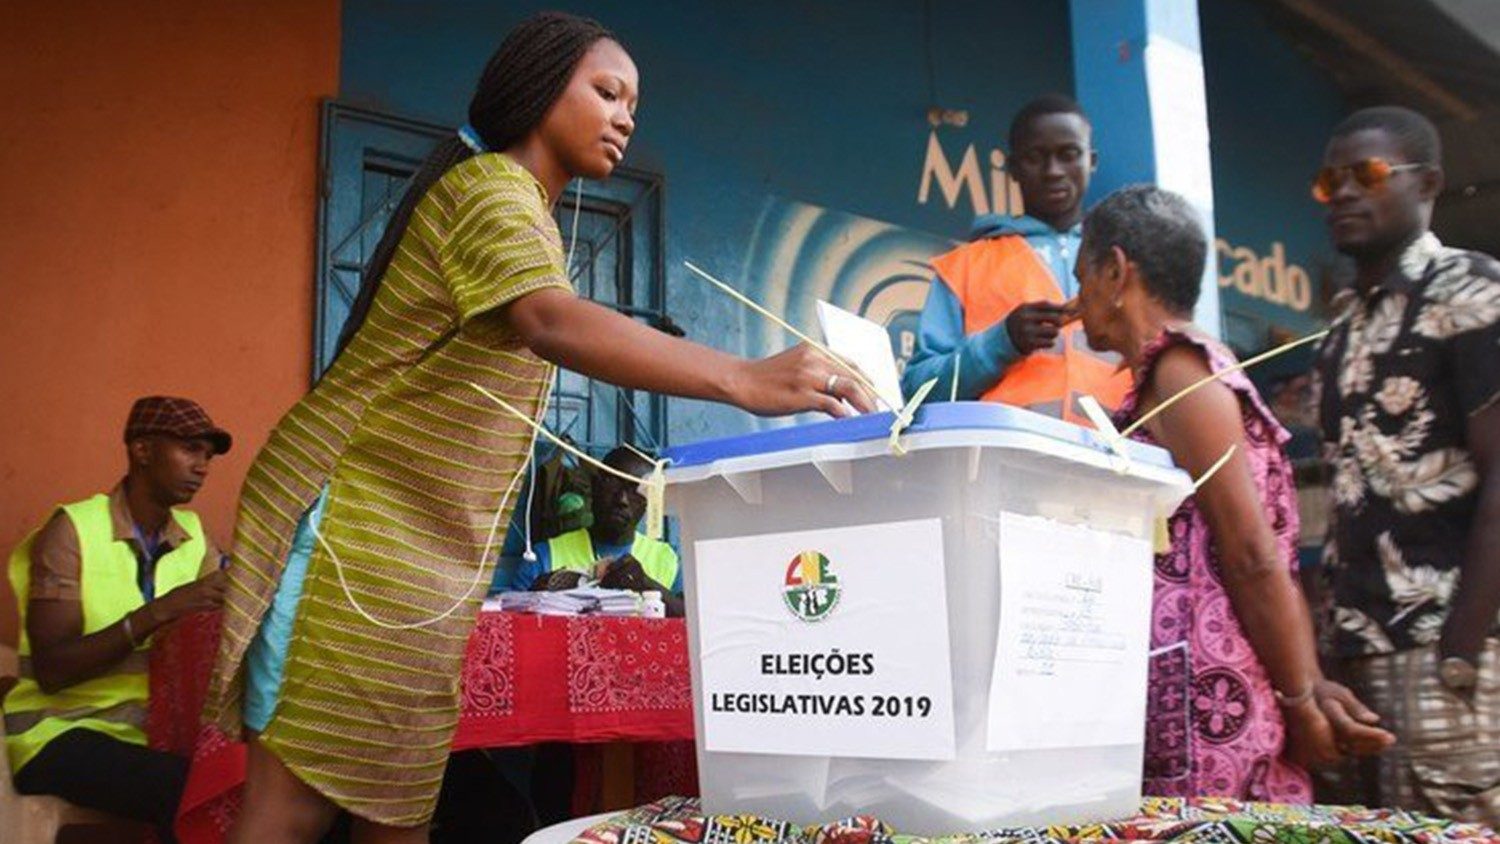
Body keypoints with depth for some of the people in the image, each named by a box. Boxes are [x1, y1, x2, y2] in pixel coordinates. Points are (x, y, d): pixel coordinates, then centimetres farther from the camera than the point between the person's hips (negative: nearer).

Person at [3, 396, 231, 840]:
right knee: (187, 789, -30)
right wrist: (156, 613, -26)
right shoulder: (72, 529, -9)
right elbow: (50, 670, -17)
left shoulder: (195, 535, 7)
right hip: (62, 731, -5)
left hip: (152, 726, 5)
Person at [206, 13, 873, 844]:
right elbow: (551, 324, -32)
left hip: (416, 549, 10)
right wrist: (743, 379, -42)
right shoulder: (489, 187, -12)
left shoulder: (520, 207, 21)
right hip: (358, 529, -10)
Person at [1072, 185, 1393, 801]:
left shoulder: (1180, 374, -9)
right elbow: (1258, 561, 12)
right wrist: (1310, 688, 8)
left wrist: (1302, 701, -8)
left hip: (1201, 709, -9)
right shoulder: (1198, 372, 19)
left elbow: (1255, 559, -14)